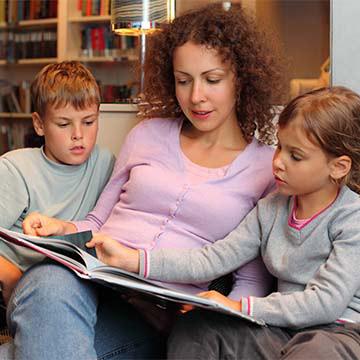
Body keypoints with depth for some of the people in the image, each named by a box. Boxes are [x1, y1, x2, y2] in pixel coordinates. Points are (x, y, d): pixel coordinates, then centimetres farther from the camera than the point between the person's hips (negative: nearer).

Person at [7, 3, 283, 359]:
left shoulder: (269, 168, 8)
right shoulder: (148, 134, 18)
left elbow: (252, 280, 8)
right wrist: (62, 228, 0)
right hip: (93, 278, 3)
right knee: (48, 283, -36)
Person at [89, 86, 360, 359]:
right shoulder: (270, 209, 8)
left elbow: (327, 302, -20)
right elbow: (212, 260, 0)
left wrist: (241, 307, -21)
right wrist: (131, 259, -10)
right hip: (284, 330, 5)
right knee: (195, 327, -13)